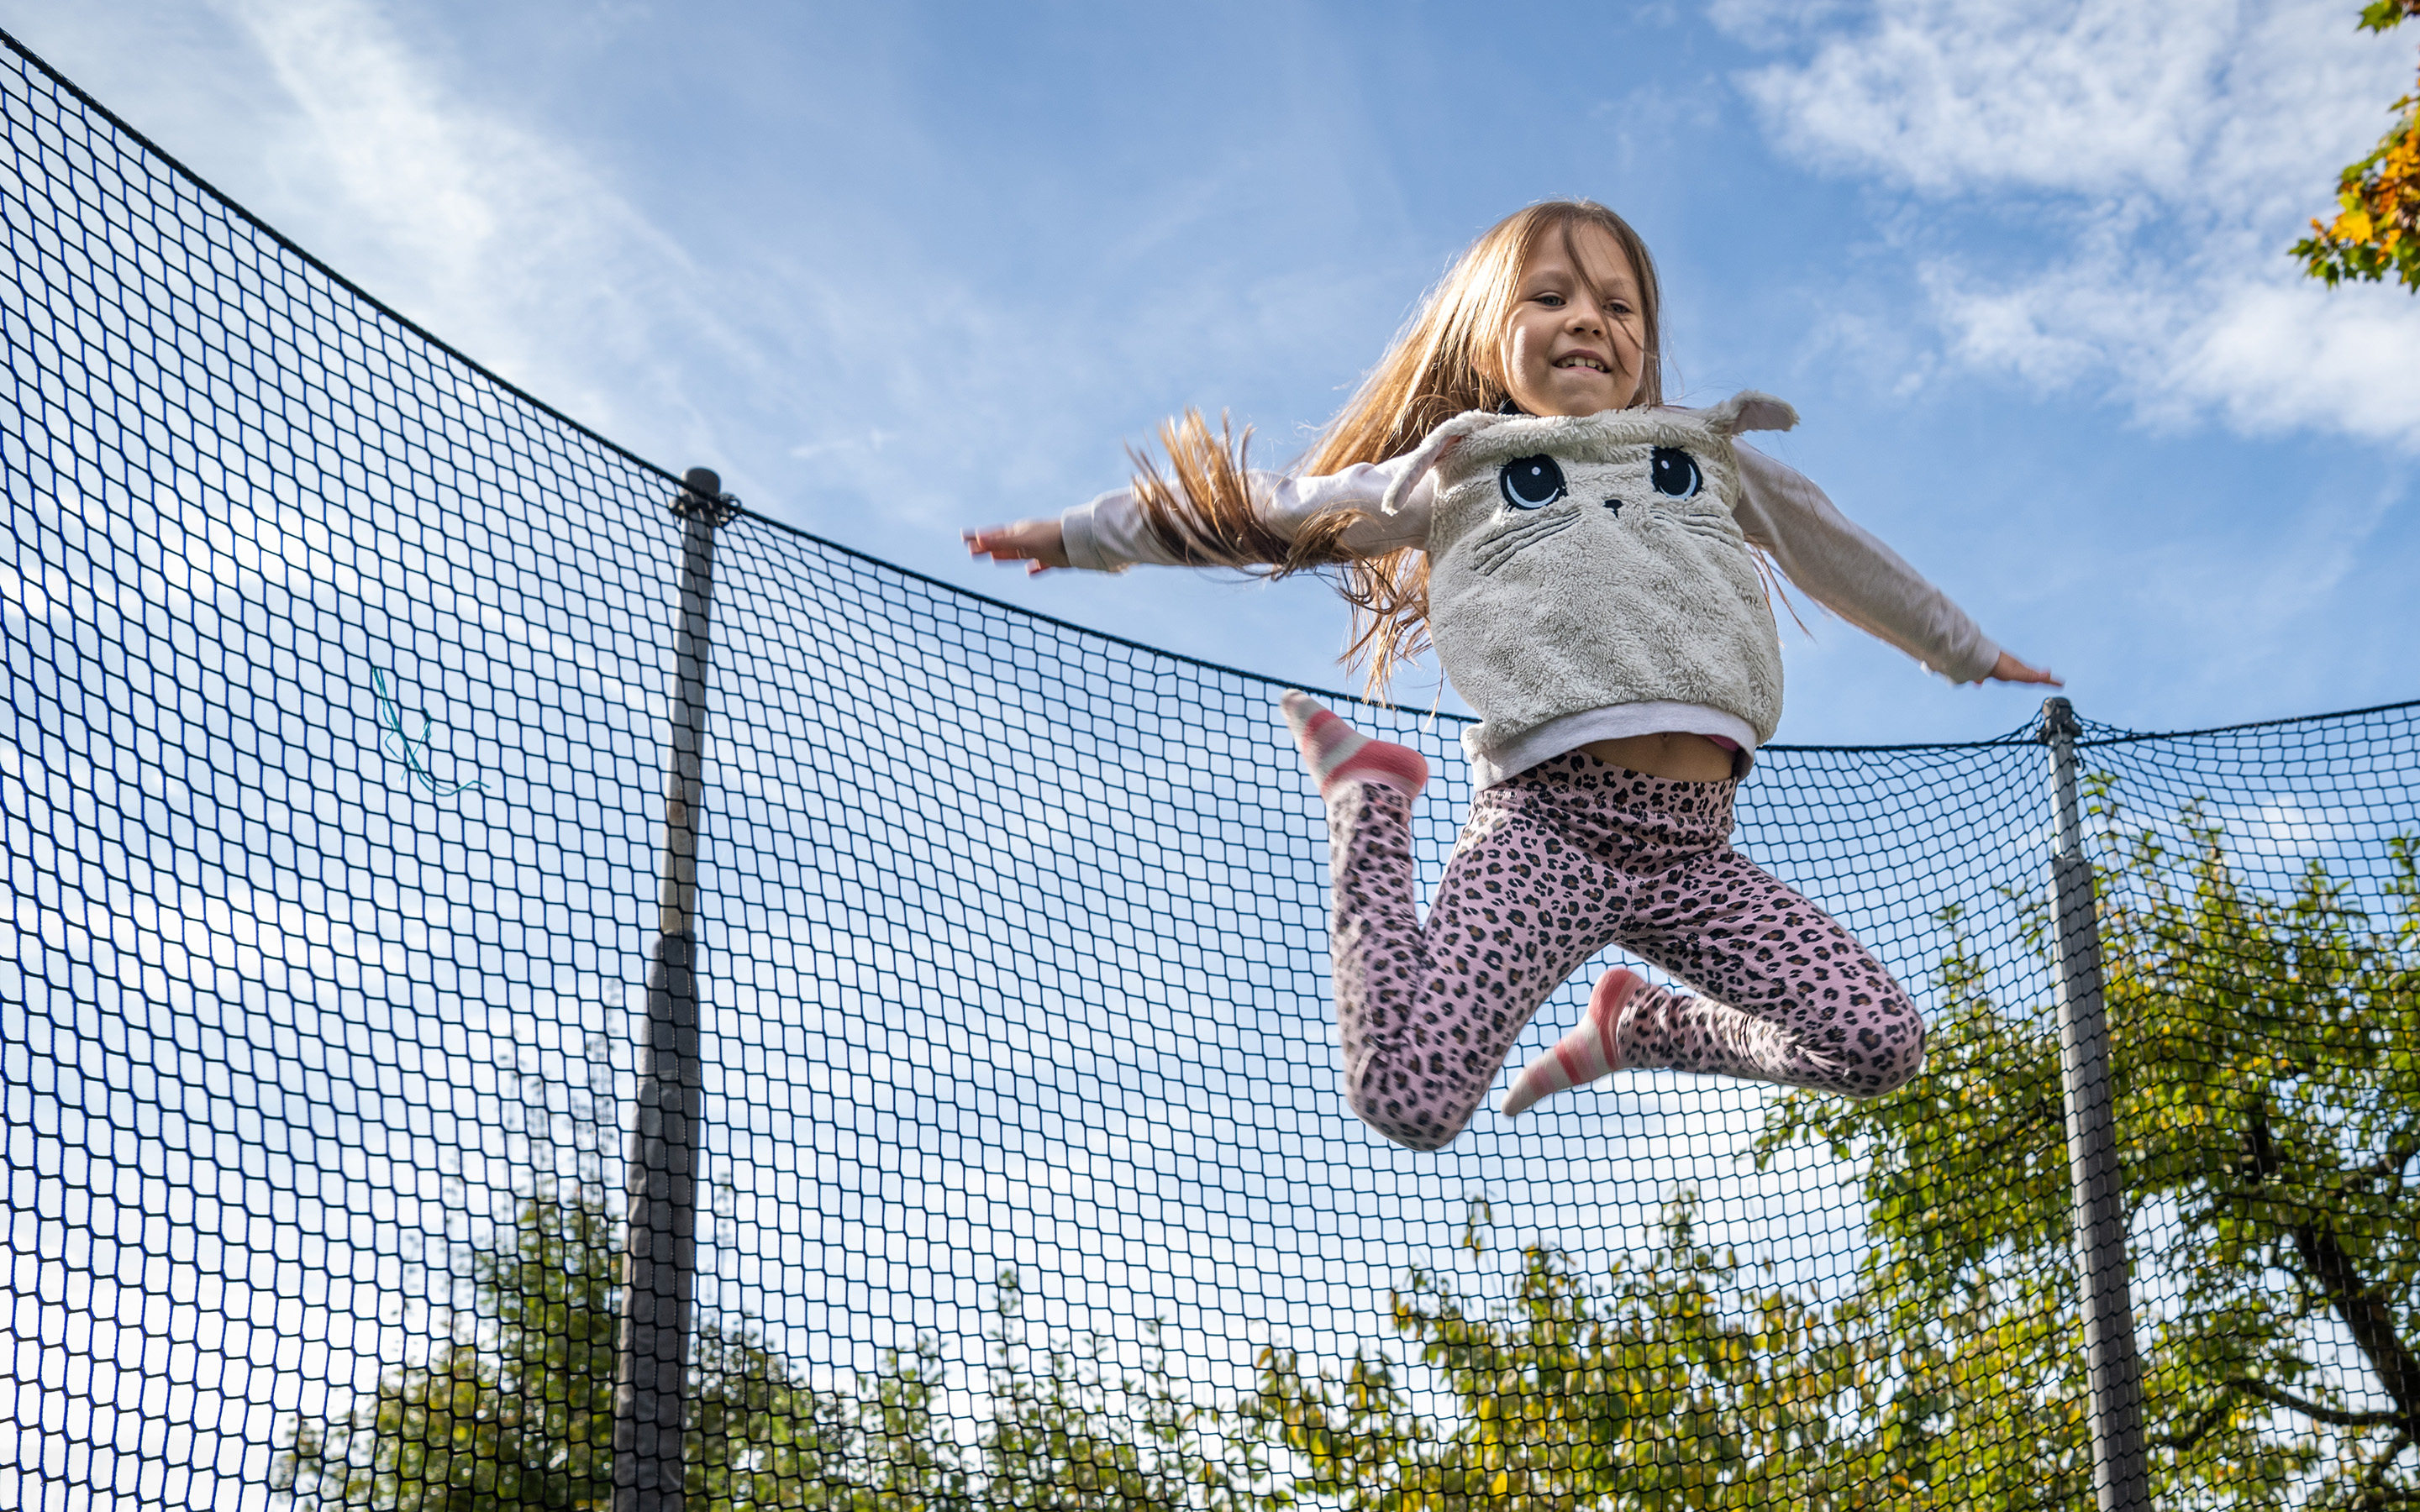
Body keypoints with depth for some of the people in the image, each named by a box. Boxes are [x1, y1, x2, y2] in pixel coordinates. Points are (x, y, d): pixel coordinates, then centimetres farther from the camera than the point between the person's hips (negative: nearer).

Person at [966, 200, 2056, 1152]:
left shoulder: (1710, 455, 27)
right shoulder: (1452, 475, 19)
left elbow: (1839, 557, 40)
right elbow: (1267, 513, 26)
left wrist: (1965, 652, 48)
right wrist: (1083, 536, 28)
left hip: (1692, 845, 3)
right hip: (1549, 820, -3)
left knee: (1880, 1047, -17)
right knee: (1407, 1099, -22)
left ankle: (1639, 1023, 12)